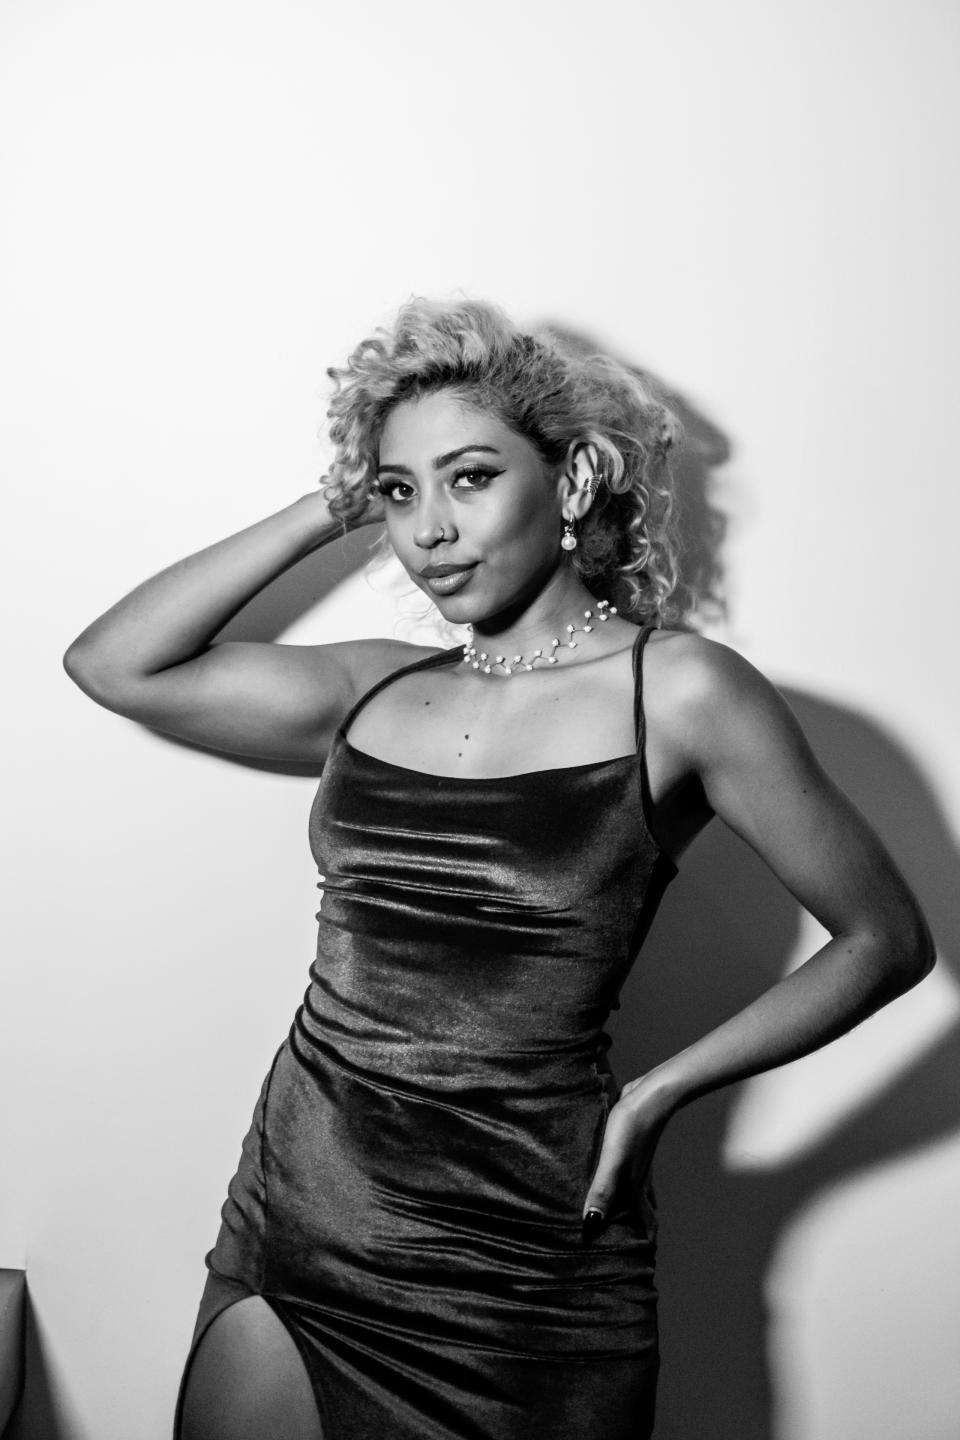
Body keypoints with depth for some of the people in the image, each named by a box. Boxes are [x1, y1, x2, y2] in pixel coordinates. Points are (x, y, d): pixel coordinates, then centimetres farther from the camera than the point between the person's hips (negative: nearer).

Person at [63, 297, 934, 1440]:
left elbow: (886, 939, -1)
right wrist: (329, 506, 4)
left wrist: (656, 1094, -8)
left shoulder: (677, 690, -7)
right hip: (289, 1216, 4)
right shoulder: (376, 689, 5)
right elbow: (112, 663, 6)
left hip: (518, 1262, -3)